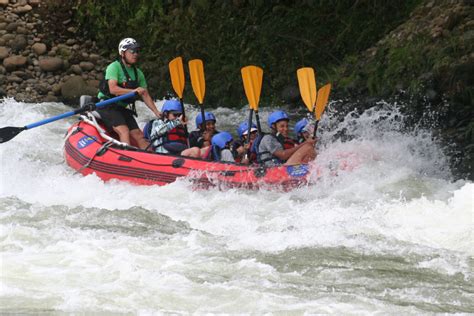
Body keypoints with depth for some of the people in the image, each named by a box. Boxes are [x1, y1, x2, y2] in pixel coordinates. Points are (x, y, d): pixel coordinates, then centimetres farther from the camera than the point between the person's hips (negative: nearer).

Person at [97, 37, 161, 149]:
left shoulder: (138, 73, 11)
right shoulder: (114, 67, -11)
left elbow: (145, 95, 14)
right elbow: (113, 89, -24)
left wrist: (157, 112, 4)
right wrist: (133, 91, -33)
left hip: (123, 109, 7)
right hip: (108, 107, -7)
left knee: (139, 136, -2)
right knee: (124, 131, -26)